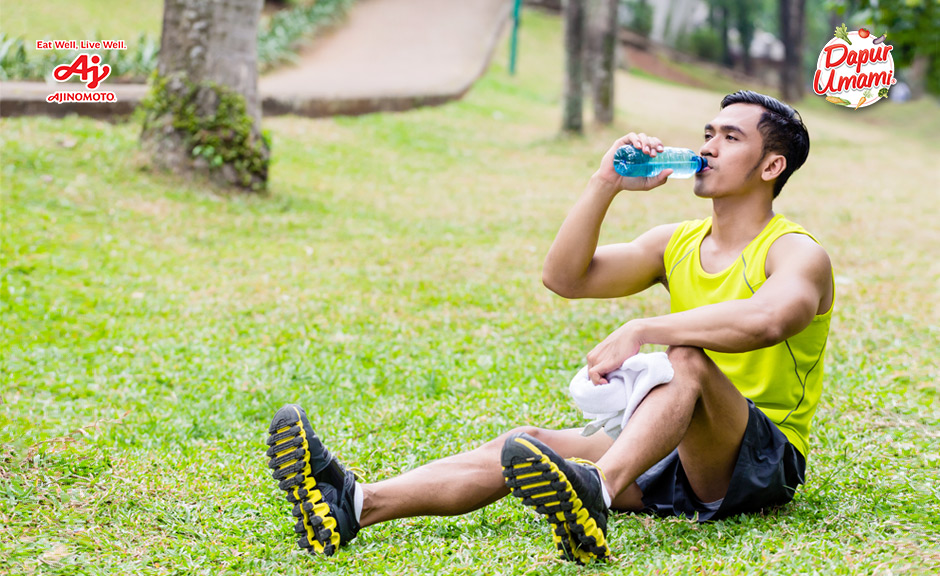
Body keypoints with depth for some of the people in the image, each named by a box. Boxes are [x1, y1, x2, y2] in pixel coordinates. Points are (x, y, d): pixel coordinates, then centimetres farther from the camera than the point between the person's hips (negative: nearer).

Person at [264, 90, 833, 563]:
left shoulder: (798, 254, -6)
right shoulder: (676, 244, 16)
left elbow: (766, 319, -31)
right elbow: (564, 277, 5)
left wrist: (640, 331, -31)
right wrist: (608, 182, -4)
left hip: (763, 459, -6)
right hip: (677, 463, 6)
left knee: (686, 356, -35)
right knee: (529, 443, -16)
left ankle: (593, 496, -62)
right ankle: (354, 504, -35)